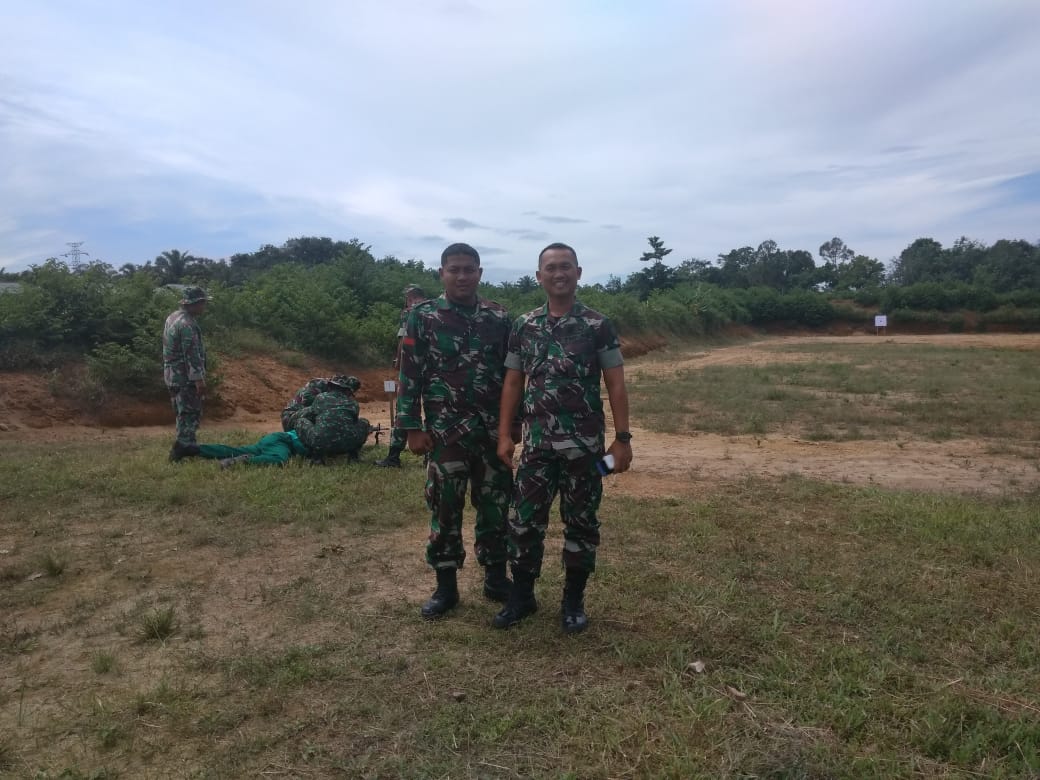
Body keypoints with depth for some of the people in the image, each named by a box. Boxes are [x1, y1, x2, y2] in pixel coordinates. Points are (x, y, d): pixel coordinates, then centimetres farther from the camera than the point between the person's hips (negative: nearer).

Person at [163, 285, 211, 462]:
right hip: (185, 377, -10)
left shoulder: (173, 317, 12)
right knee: (191, 414, -4)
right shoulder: (187, 324, -20)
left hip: (173, 375, 10)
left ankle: (187, 446, 25)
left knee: (184, 413, 17)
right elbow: (192, 355, -23)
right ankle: (180, 449, -2)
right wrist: (199, 380, -22)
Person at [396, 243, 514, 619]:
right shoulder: (423, 316, -2)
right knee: (444, 509, 6)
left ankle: (496, 578, 27)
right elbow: (409, 374, -3)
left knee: (496, 506, 10)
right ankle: (446, 587, 20)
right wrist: (412, 428, -8)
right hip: (444, 432, -2)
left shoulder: (499, 318, 5)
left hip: (493, 431, 2)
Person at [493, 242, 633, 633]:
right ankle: (522, 595, 24)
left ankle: (573, 600, 24)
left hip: (584, 444, -2)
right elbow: (512, 383, 8)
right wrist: (504, 434, 2)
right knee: (524, 520, 6)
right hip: (536, 443, 2)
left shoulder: (598, 326, -2)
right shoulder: (523, 326, 5)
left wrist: (622, 438, -7)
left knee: (581, 522, 8)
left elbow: (616, 385, -2)